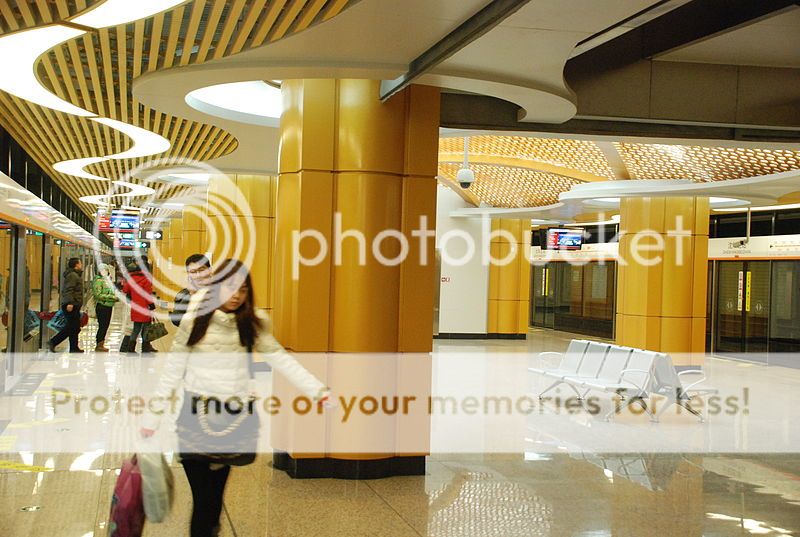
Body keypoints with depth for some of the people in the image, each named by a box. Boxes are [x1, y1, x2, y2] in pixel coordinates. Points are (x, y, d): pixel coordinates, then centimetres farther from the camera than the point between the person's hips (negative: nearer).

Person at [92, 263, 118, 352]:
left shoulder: (107, 279, 17)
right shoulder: (98, 280, -10)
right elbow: (98, 295, -18)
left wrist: (116, 296, 4)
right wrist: (112, 297, -19)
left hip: (108, 306, 9)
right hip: (102, 306, -9)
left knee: (105, 326, 11)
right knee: (102, 326, -6)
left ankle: (101, 344, 18)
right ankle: (99, 345, 1)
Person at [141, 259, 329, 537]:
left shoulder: (252, 323, 3)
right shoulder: (194, 320, -1)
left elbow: (281, 359, -1)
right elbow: (173, 370, 2)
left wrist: (317, 390, -12)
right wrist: (153, 414, 0)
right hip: (196, 413, -1)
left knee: (215, 491, 6)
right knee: (203, 493, -4)